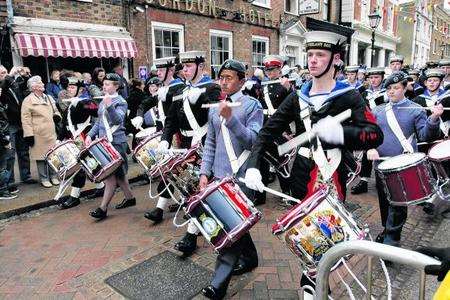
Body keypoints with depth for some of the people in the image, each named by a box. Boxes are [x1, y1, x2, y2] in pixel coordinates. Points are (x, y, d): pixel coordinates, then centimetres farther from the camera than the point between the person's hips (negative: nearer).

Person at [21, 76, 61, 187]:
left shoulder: (49, 98, 16)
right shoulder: (28, 100, -5)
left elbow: (55, 110, 28)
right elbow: (26, 119, -9)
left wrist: (57, 115, 4)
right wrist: (29, 134, -15)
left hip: (51, 133, 6)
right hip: (39, 134, -6)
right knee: (41, 156, 2)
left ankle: (53, 176, 22)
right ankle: (44, 178, 14)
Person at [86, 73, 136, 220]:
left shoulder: (121, 102, -7)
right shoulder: (102, 102, 14)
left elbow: (118, 120, -22)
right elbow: (99, 122, 21)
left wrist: (109, 106, -36)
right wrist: (90, 135, 9)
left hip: (116, 142, -8)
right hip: (104, 142, 8)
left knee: (111, 174, -7)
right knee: (118, 173, 15)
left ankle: (103, 208, -6)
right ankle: (129, 197, 29)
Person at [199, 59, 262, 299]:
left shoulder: (252, 105, -4)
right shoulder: (214, 109, 13)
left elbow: (254, 141, -15)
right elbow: (210, 143, 15)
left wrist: (231, 119, -24)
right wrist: (204, 172, 6)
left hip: (242, 177, -6)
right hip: (219, 176, 6)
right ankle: (249, 257, 38)